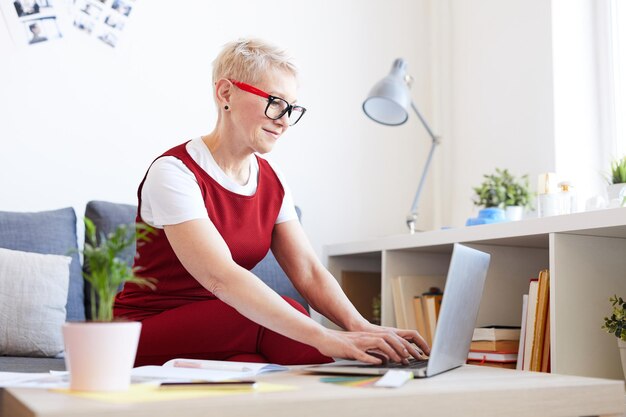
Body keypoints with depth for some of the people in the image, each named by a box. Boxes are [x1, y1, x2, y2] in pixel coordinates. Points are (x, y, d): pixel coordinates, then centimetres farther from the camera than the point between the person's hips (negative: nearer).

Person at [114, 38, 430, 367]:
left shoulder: (272, 182, 5)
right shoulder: (174, 173, -19)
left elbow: (308, 272, -5)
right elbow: (220, 276, -33)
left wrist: (360, 326, -26)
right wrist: (324, 337, -42)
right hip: (147, 335, -6)